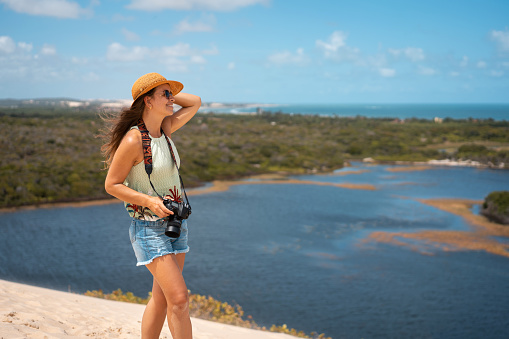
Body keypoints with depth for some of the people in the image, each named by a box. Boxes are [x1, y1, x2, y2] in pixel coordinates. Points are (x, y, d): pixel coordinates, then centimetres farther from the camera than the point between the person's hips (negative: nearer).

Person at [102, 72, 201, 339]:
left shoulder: (164, 129, 5)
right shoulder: (133, 140, -16)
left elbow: (195, 102, 18)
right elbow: (111, 185, -12)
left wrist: (165, 94, 7)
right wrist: (148, 201, -22)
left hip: (175, 224, 8)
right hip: (149, 228, -8)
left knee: (161, 298, 13)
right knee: (179, 298, -13)